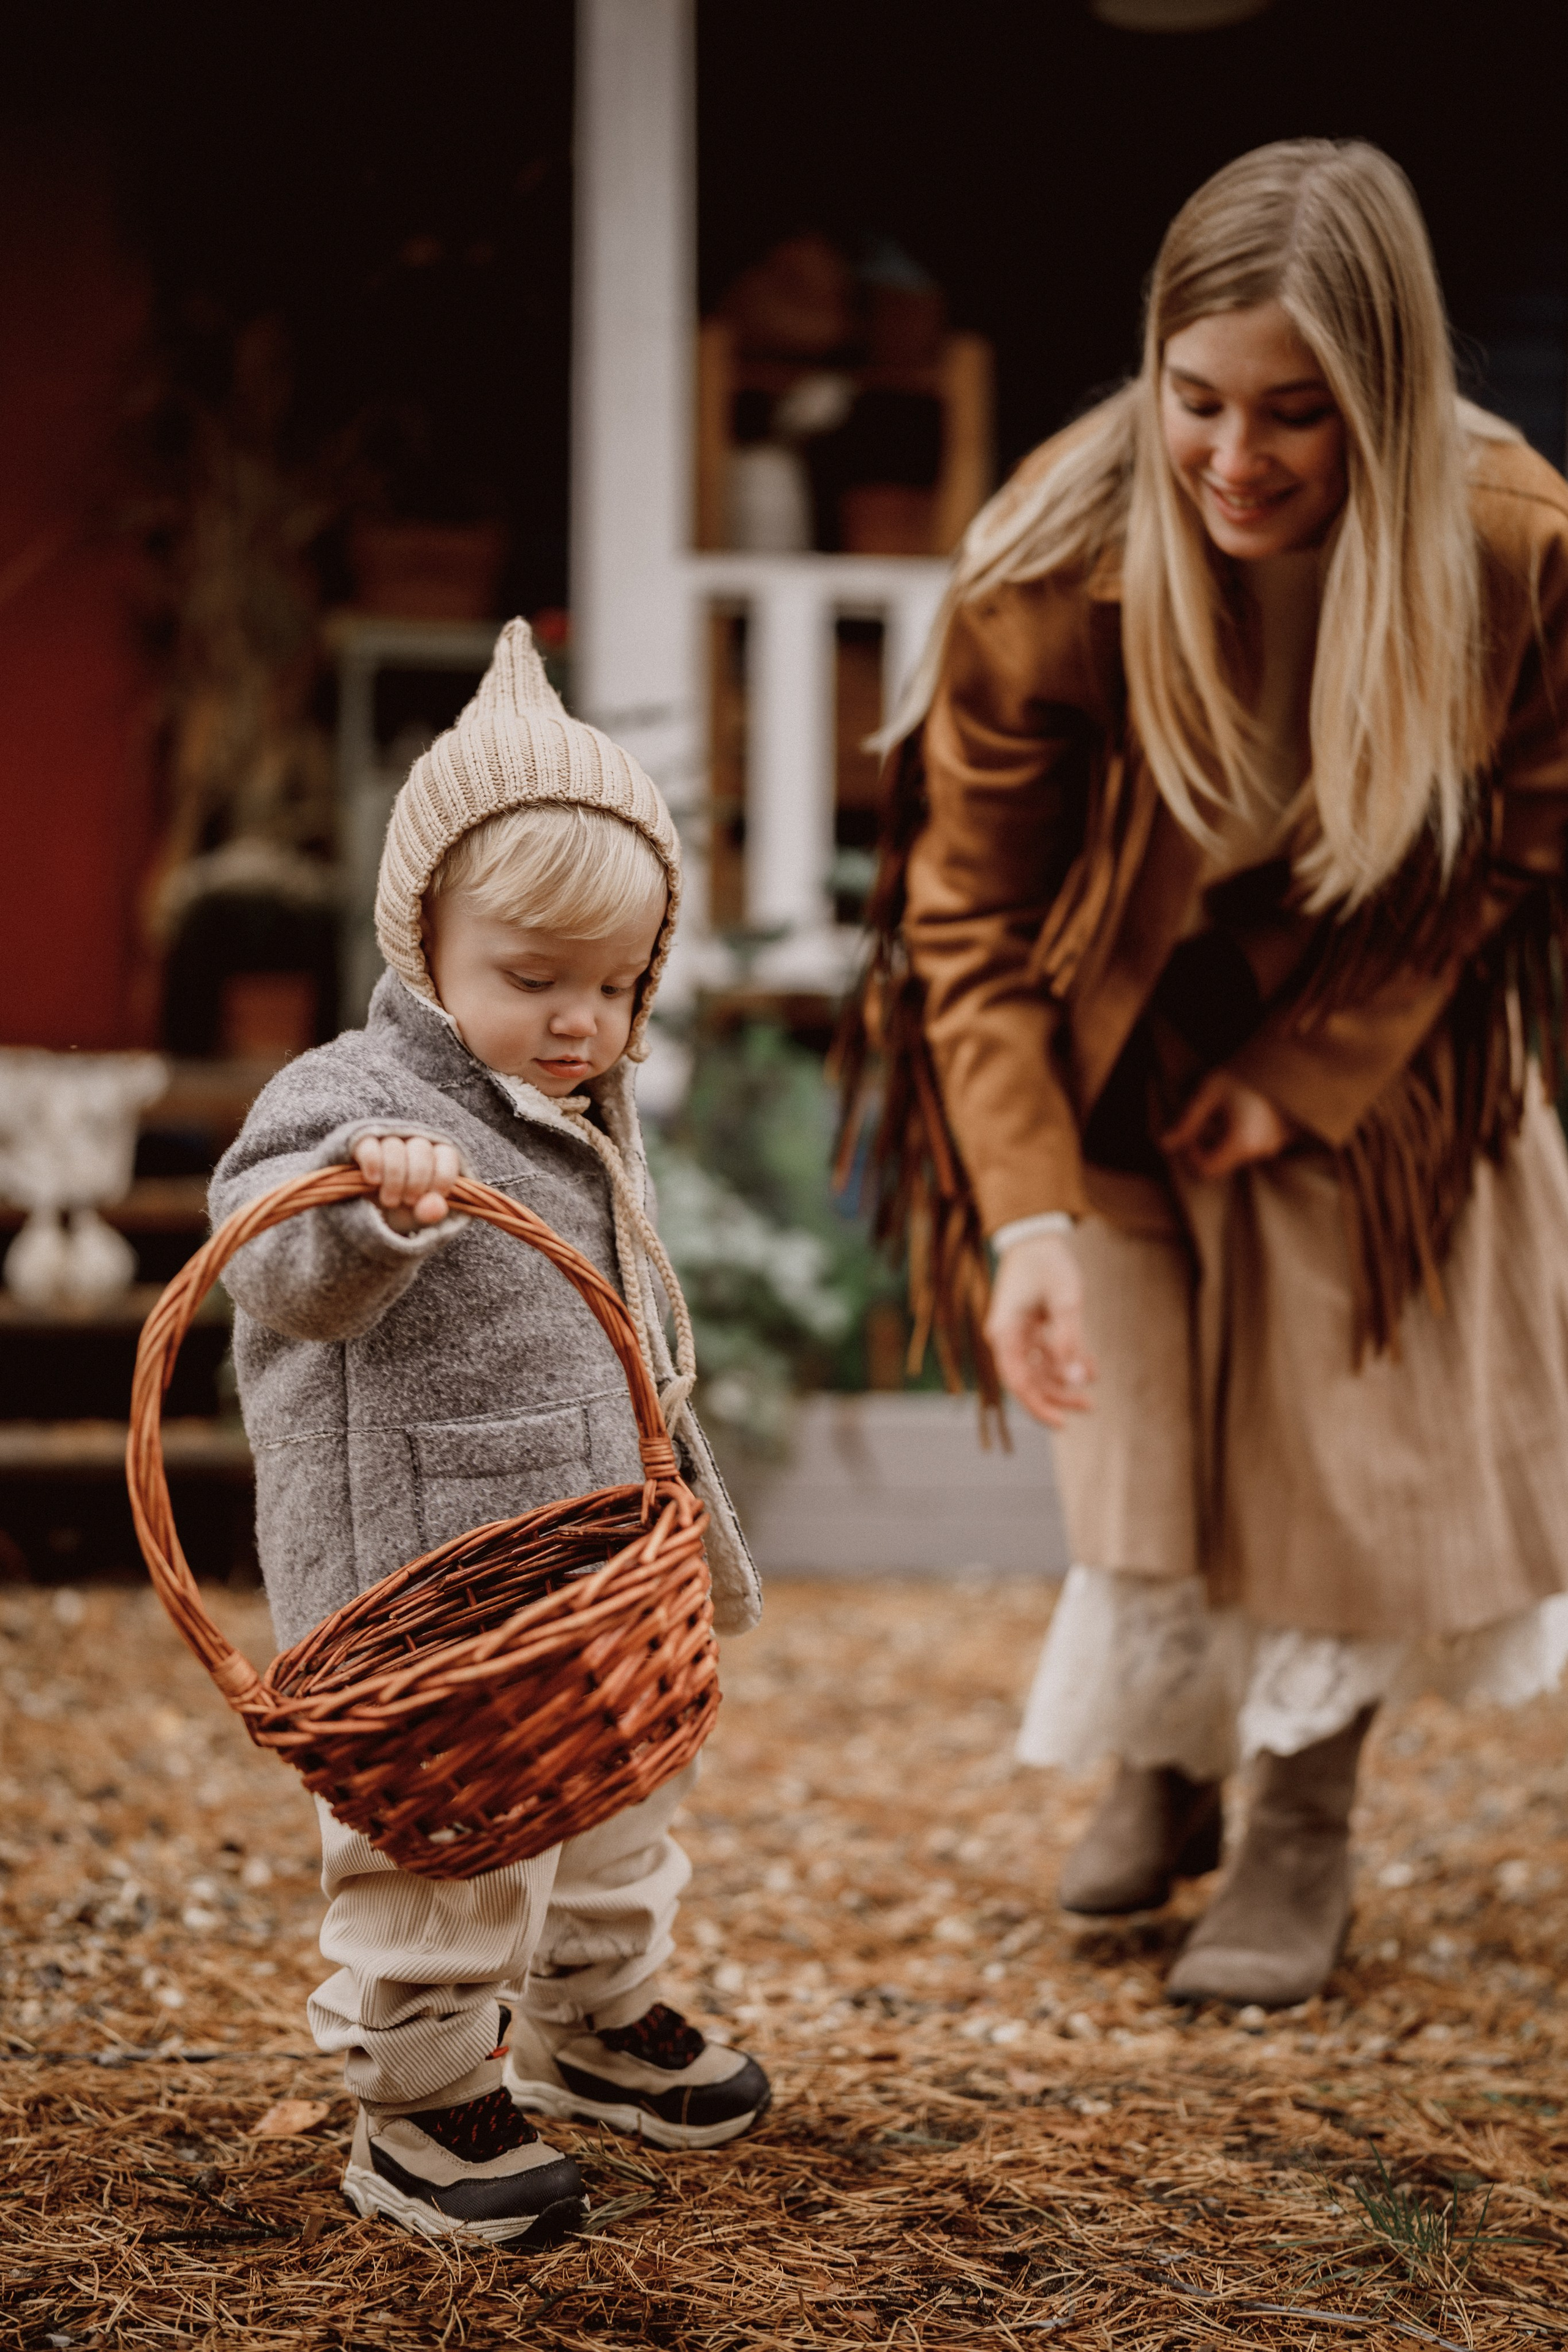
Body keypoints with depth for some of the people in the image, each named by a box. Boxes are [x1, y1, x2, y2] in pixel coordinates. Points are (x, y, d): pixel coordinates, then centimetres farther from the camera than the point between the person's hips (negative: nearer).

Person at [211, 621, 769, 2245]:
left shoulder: (586, 1135, 12)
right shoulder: (347, 1102, -15)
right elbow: (293, 1277, -33)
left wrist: (685, 1521, 29)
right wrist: (376, 1206, -53)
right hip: (418, 1595, -9)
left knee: (613, 1805, 23)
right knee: (442, 1842, -3)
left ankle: (598, 2019, 44)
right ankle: (422, 2104, 14)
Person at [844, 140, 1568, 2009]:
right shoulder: (1049, 571, -33)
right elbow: (972, 921, -24)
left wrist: (1304, 1075, -14)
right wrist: (1027, 1219, -34)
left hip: (1373, 1017, 1)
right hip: (1126, 1029, -1)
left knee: (1351, 1409, 3)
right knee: (1137, 1406, 7)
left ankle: (1306, 1833, 21)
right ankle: (1162, 1766, 32)